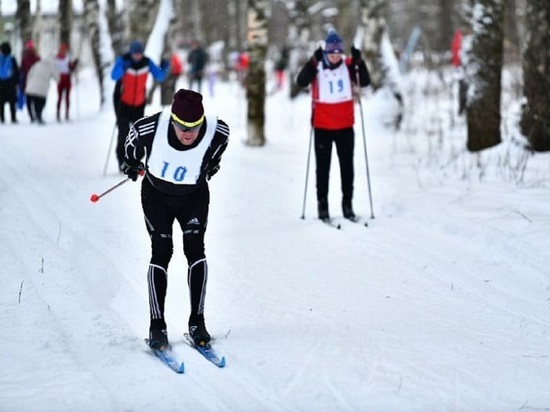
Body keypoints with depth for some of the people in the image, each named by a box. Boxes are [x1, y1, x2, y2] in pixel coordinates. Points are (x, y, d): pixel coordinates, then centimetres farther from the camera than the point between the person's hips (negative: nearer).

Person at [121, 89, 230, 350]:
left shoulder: (217, 132, -27)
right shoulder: (152, 128, -30)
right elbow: (133, 136, -5)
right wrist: (131, 161, 13)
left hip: (194, 196, 1)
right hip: (157, 194, -1)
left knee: (195, 249, -11)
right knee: (162, 251, -12)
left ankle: (197, 321, -2)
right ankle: (157, 326, -6)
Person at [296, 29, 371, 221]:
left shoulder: (348, 65, -1)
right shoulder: (317, 66, -8)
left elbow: (365, 82, -9)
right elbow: (301, 82, -22)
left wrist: (359, 62, -22)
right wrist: (314, 61, -33)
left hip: (345, 126, 2)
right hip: (322, 126, -2)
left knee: (347, 166, 7)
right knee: (323, 167, 4)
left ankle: (347, 203, 15)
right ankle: (322, 204, 11)